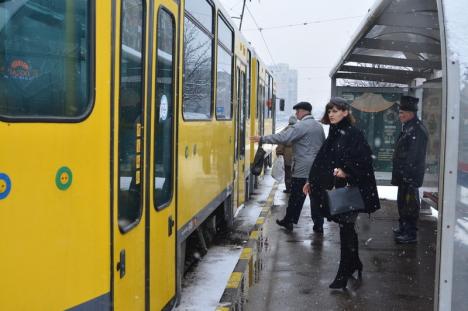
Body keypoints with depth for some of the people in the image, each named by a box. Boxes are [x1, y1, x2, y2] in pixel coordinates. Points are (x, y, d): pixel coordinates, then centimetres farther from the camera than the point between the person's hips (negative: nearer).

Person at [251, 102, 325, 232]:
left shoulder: (301, 126, -14)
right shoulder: (319, 126, 13)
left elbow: (283, 137, -22)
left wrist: (262, 139, -19)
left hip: (302, 169, -7)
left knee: (296, 196, 4)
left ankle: (288, 221, 15)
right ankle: (318, 225, 8)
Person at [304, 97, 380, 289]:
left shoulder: (353, 134, -11)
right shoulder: (333, 135, 12)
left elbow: (364, 160, -18)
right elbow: (322, 161, 17)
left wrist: (346, 172, -28)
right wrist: (311, 181, 15)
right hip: (335, 189, 8)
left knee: (346, 229, -2)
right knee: (346, 228, 17)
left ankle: (344, 275, 7)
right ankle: (355, 265, 33)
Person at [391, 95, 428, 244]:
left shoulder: (417, 130, -19)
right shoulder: (408, 127, 13)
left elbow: (413, 155, -23)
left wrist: (407, 174, -24)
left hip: (410, 175, -10)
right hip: (405, 175, 10)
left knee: (409, 203, -3)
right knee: (402, 201, 20)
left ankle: (411, 234, 5)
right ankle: (404, 227, 34)